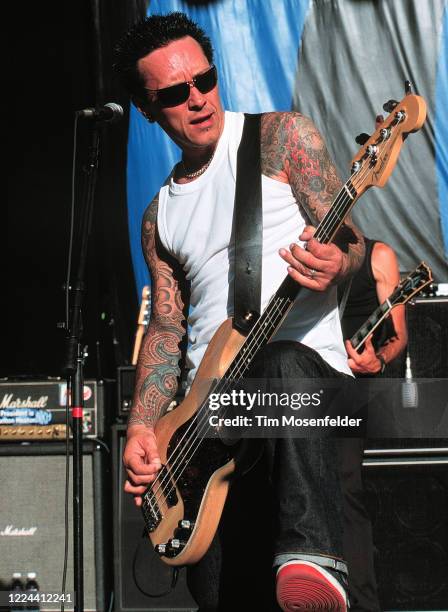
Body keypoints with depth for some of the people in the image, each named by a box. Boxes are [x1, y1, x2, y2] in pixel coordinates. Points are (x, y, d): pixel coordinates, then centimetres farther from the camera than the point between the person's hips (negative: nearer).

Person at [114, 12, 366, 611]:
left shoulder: (281, 136, 5)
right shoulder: (160, 218, 19)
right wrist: (141, 428, 1)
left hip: (308, 363, -4)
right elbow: (166, 328, 17)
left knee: (281, 367, -43)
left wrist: (336, 264, -28)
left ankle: (315, 561, -50)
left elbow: (350, 239, -2)